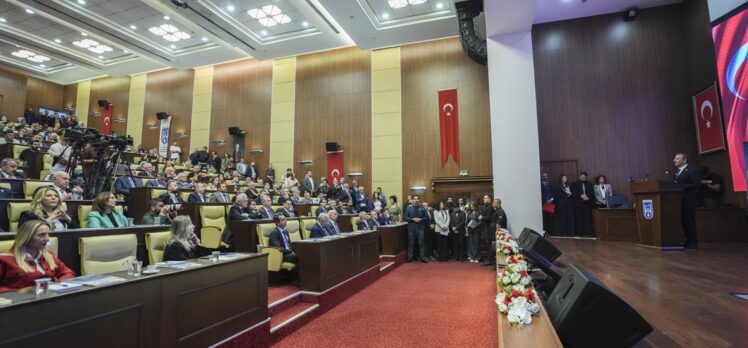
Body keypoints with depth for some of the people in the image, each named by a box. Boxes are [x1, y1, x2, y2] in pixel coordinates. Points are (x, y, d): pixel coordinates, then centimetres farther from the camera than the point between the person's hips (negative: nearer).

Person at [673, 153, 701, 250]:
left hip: (689, 199, -8)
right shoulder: (677, 171, 16)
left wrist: (682, 186, -22)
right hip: (679, 199, 8)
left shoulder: (693, 170, -8)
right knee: (683, 220, 11)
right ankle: (688, 241, 20)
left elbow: (697, 184, -16)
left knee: (689, 220, -5)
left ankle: (692, 243, 2)